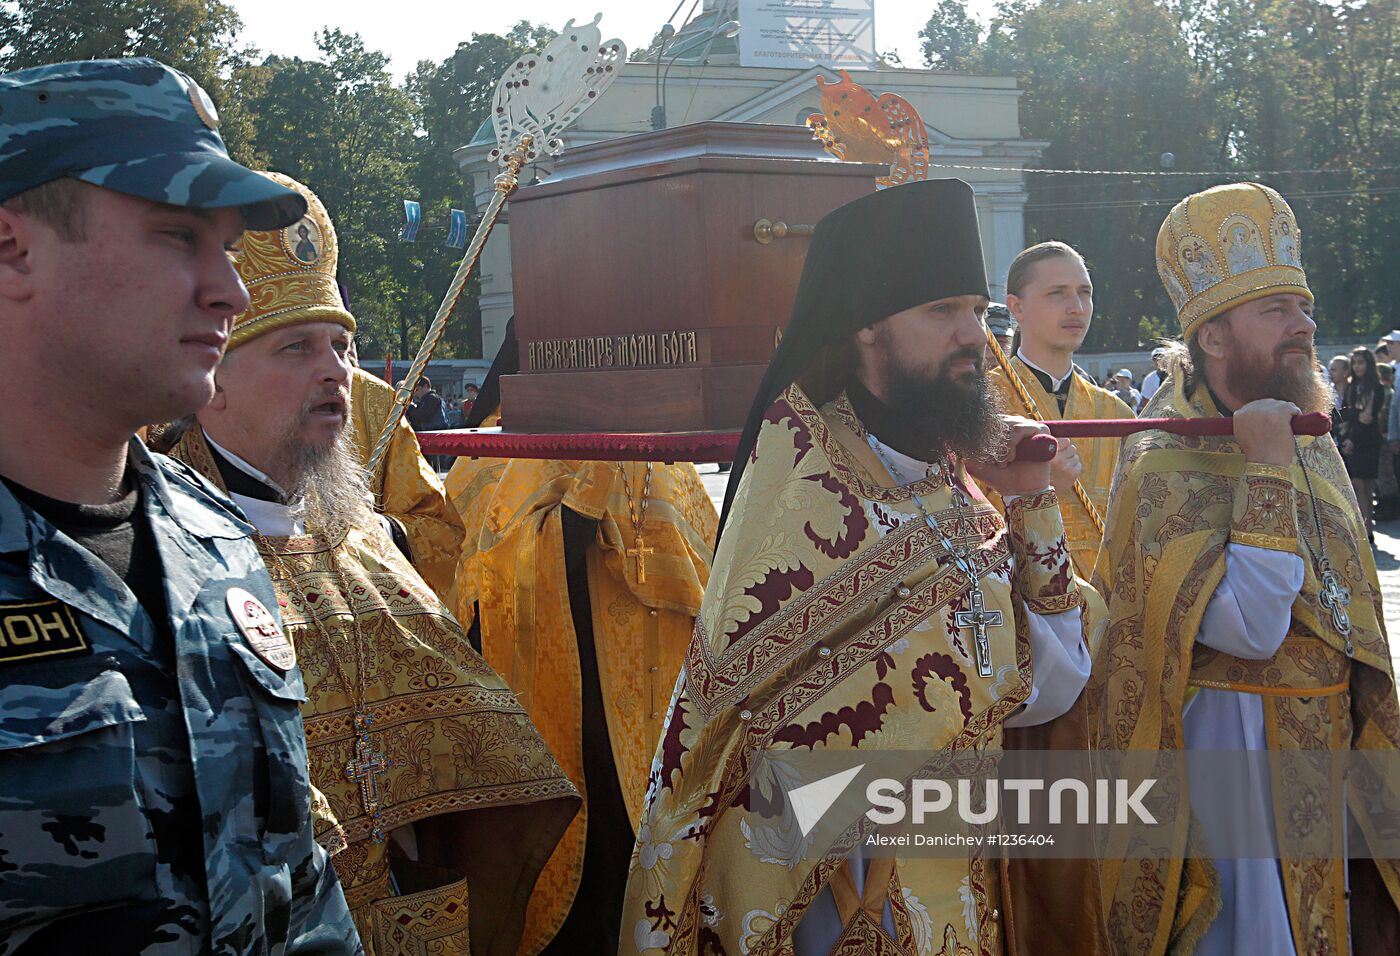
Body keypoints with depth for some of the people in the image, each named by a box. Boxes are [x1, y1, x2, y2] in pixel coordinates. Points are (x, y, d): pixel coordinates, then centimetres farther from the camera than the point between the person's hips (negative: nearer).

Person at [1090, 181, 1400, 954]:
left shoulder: (1310, 443, 8)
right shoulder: (1165, 464, -17)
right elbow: (1253, 630, -28)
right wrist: (1266, 469, -25)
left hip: (1328, 741, 8)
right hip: (1231, 744, -8)